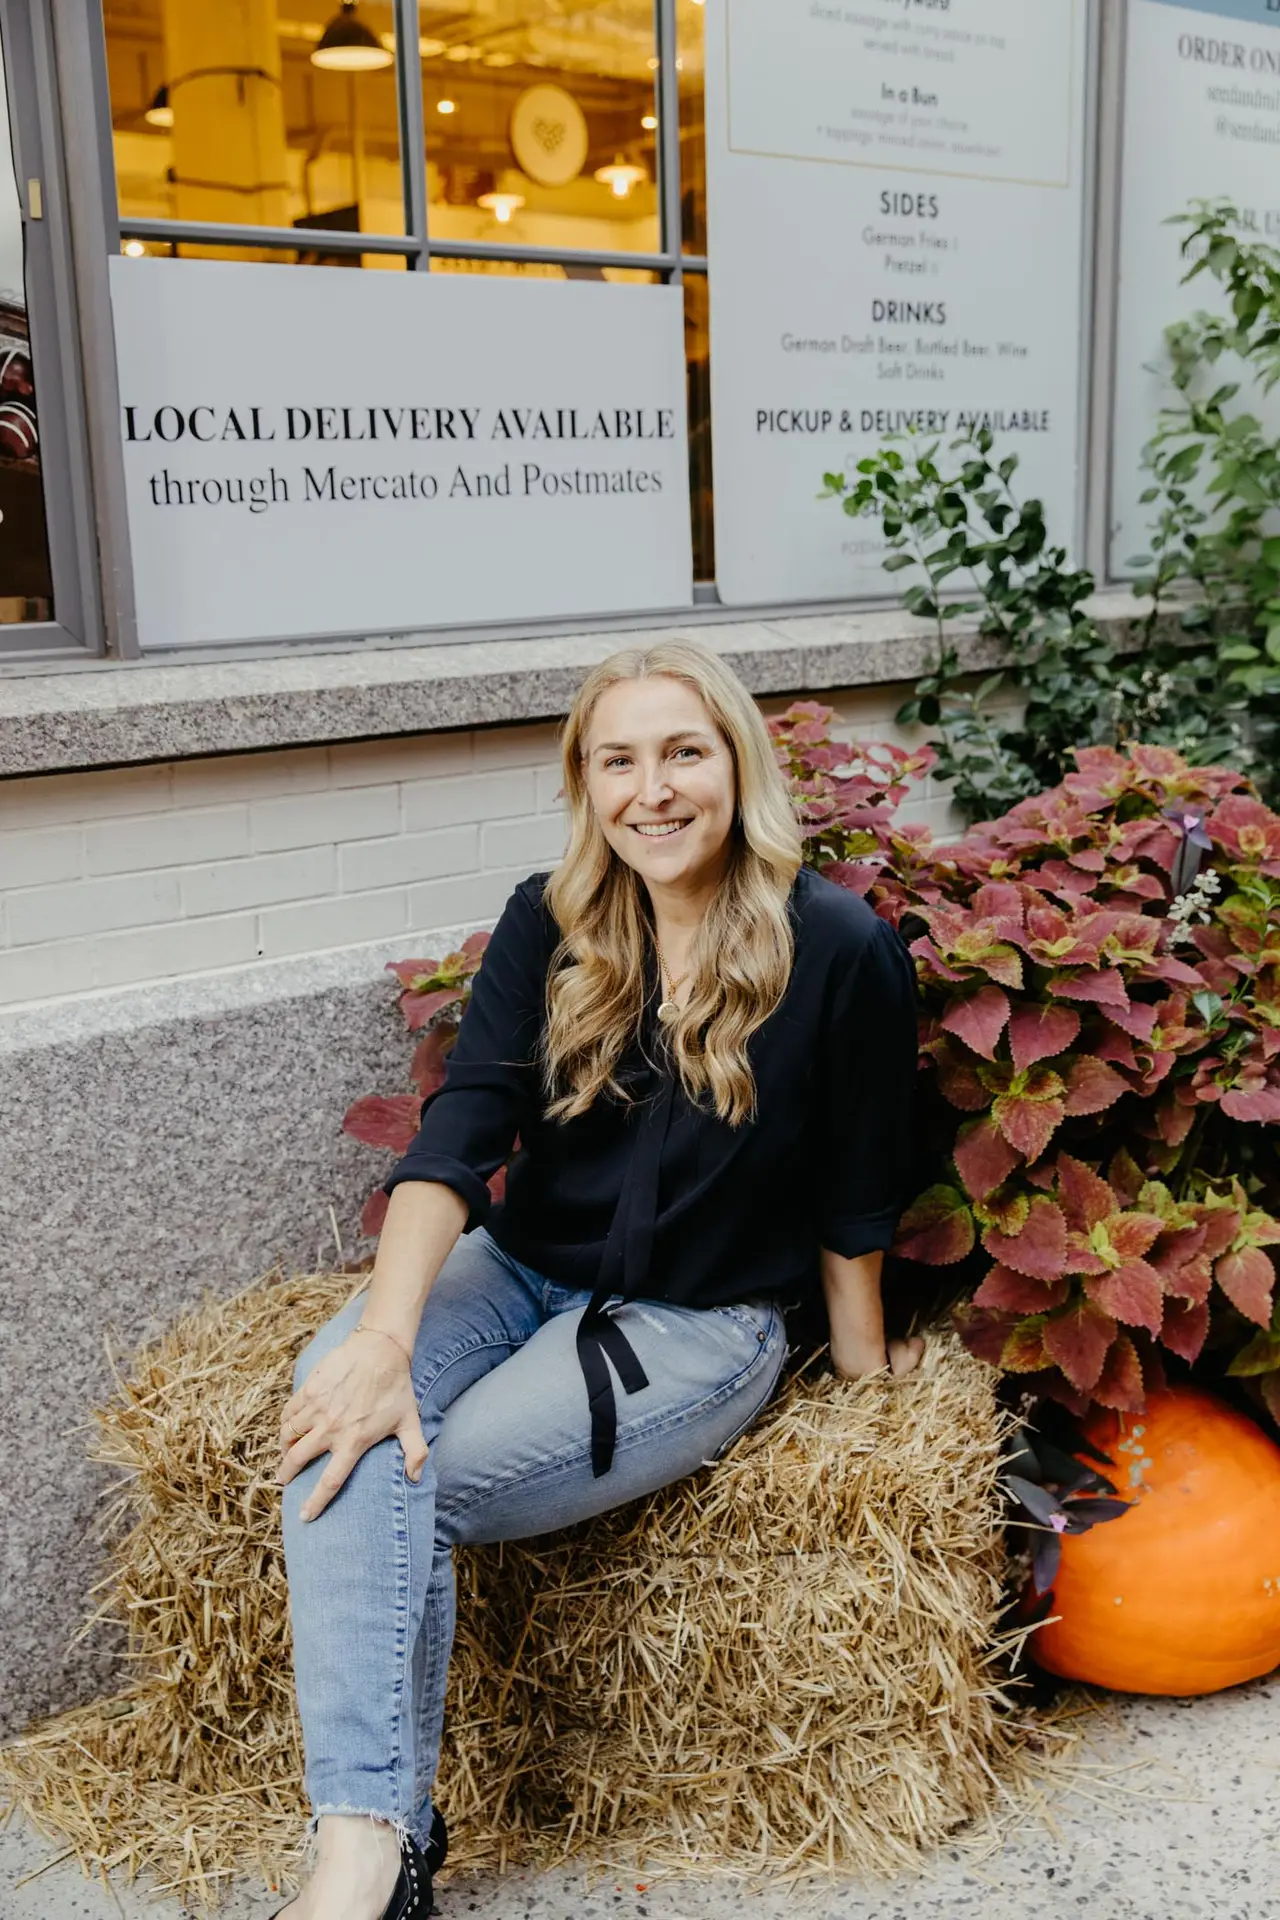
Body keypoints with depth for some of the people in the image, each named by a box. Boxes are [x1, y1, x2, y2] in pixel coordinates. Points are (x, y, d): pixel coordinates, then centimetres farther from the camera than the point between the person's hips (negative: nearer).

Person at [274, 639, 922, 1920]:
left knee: (408, 1479, -24)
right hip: (523, 1268, 4)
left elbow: (855, 1192, -2)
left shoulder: (838, 949, -11)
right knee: (343, 1407, -27)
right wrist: (387, 1333, -25)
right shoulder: (549, 925, 0)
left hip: (702, 1322, -4)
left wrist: (860, 1362, 9)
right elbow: (459, 1130, -12)